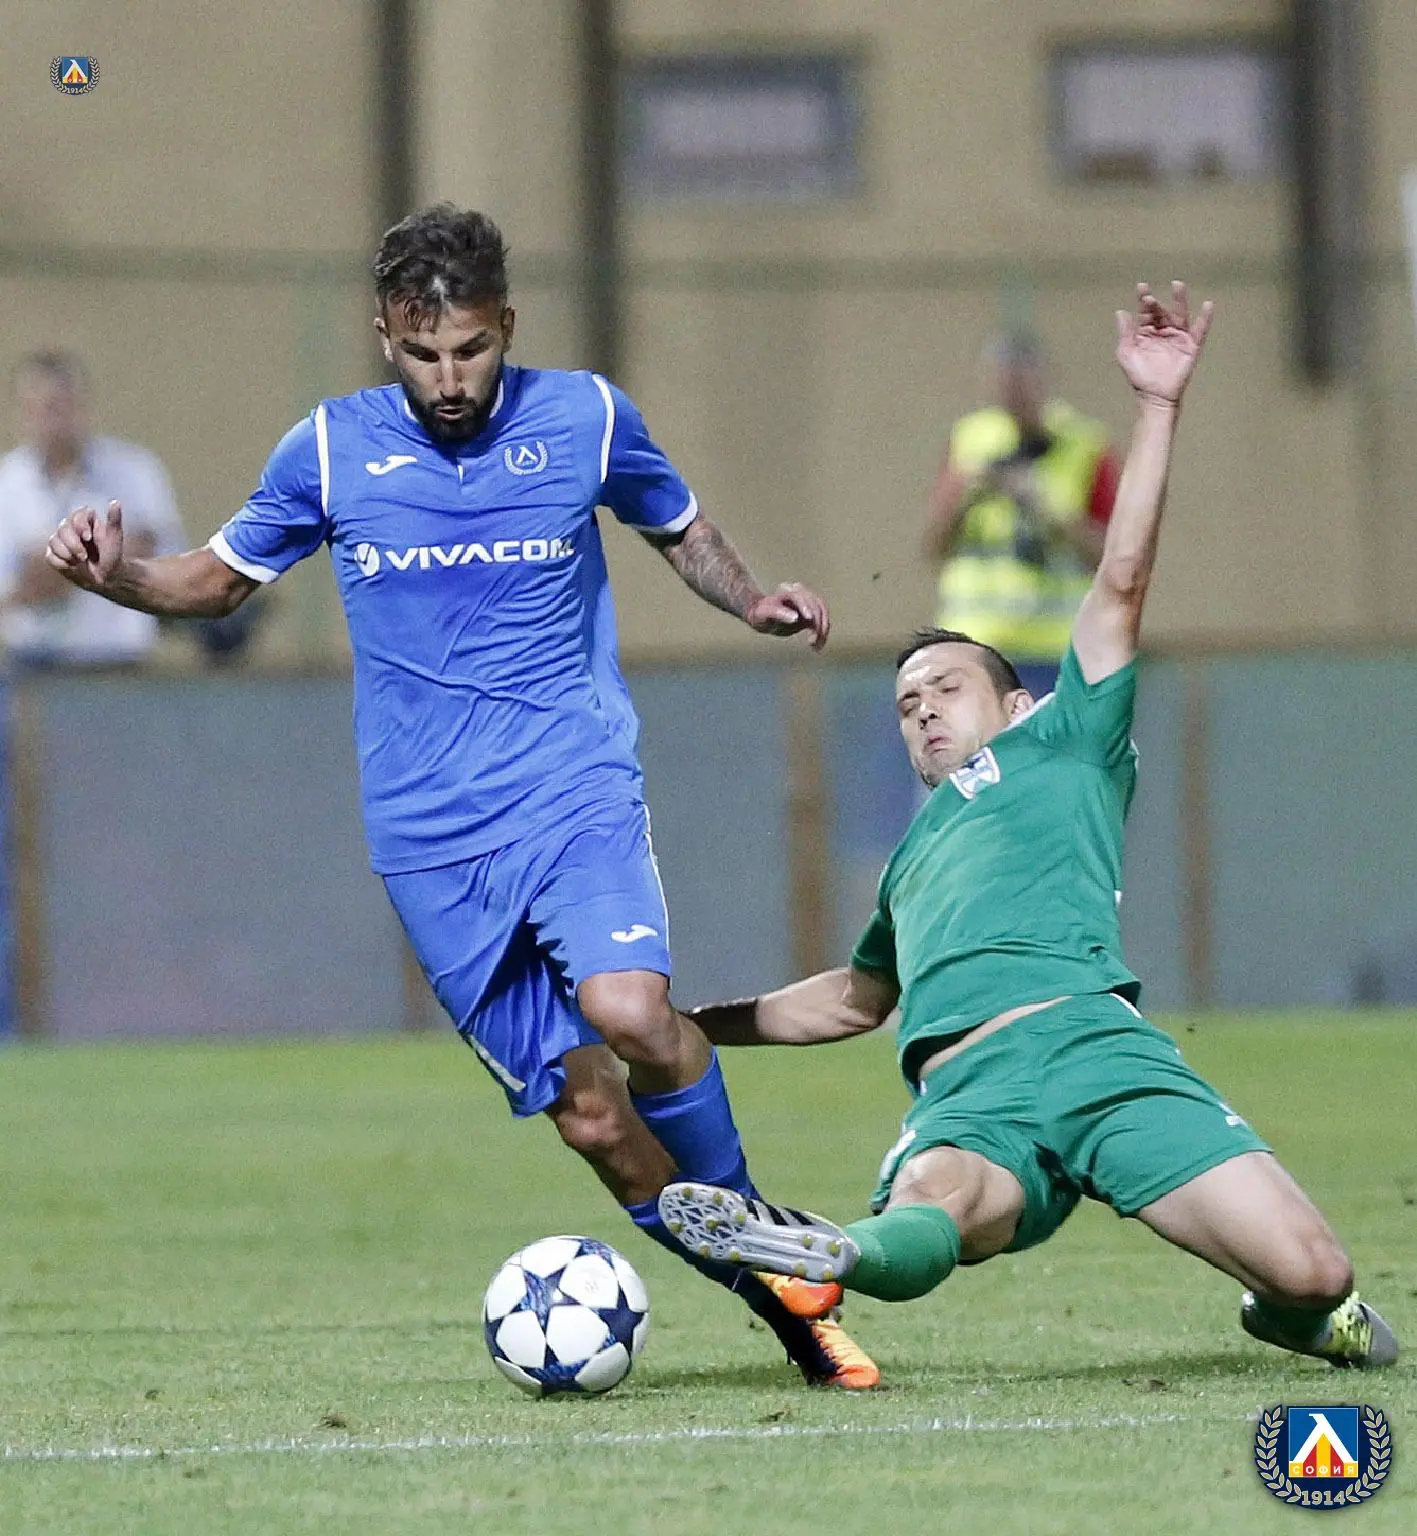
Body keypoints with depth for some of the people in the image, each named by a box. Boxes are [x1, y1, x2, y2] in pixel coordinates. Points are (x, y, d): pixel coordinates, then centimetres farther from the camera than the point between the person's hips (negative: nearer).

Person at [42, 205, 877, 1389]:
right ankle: (775, 1292, 9)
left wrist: (753, 602, 1)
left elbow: (679, 527, 21)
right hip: (429, 838, 1)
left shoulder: (586, 419, 2)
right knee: (586, 1110, -5)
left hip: (577, 789, -1)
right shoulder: (330, 450, 3)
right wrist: (114, 578, -3)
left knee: (627, 1008, -28)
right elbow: (222, 578, 17)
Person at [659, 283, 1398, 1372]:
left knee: (1311, 1273, -17)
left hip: (1090, 1041, -3)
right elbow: (858, 997, 57)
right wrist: (700, 1026, 55)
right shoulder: (913, 857, 41)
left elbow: (1122, 585, 16)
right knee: (931, 1207, -37)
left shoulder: (1059, 749, 26)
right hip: (964, 1096, 3)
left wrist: (1157, 406, 8)